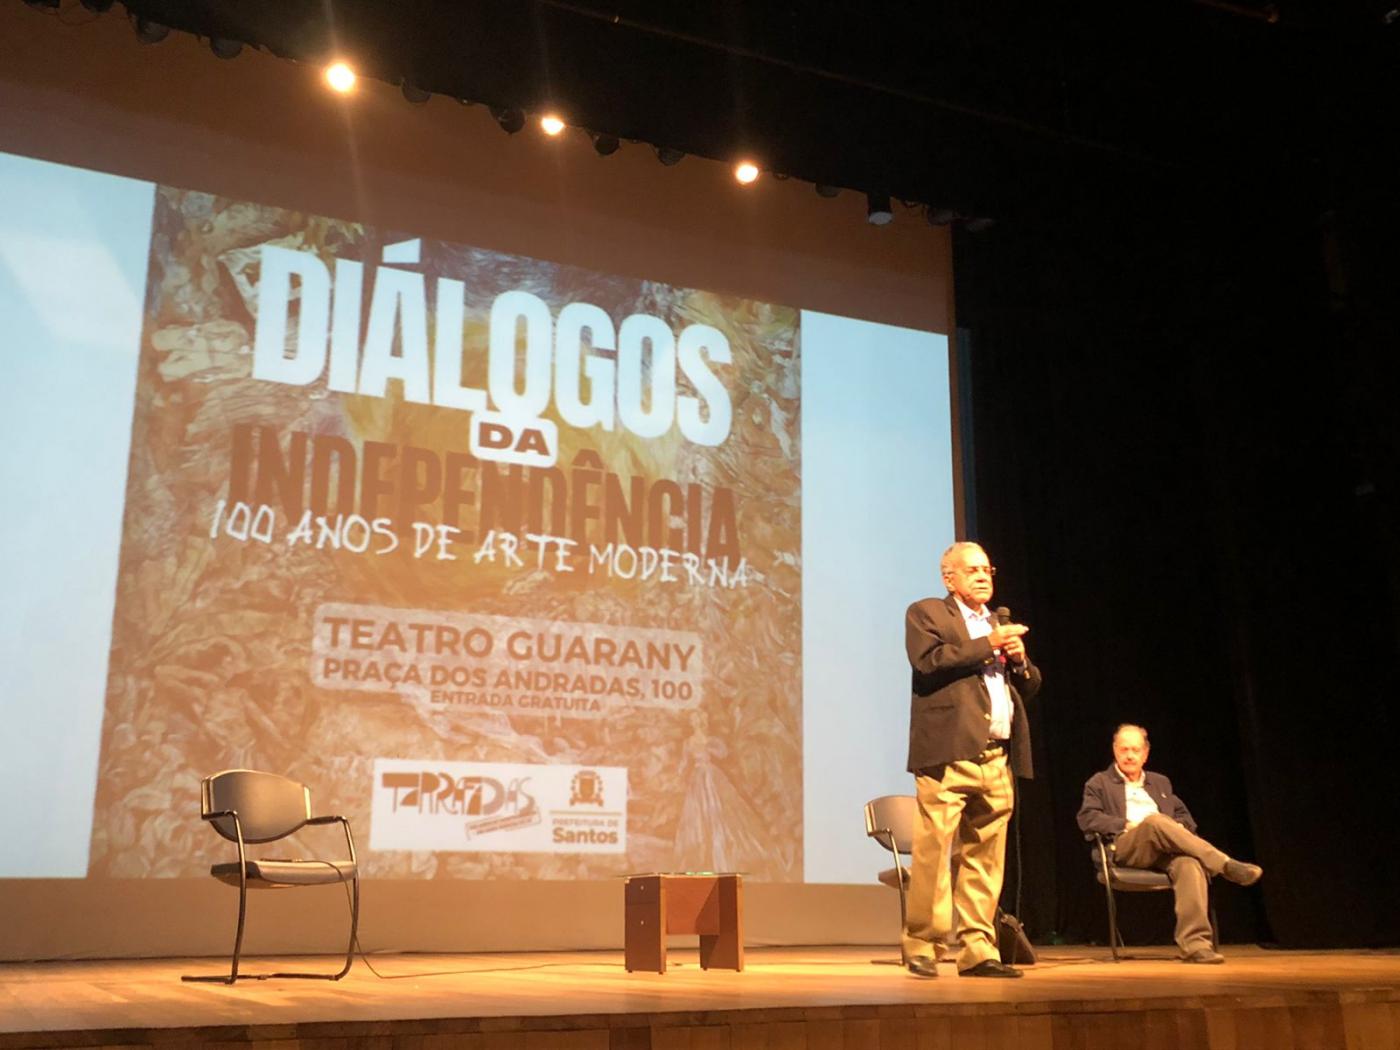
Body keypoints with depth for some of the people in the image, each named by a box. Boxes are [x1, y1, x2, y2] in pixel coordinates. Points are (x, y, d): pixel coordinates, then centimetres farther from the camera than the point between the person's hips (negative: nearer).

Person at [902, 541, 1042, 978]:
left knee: (985, 859, 6)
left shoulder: (1001, 623, 25)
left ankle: (977, 951, 11)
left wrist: (1019, 658, 3)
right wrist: (988, 644, -10)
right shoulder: (925, 614, 6)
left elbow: (1030, 687, 23)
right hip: (949, 754, -6)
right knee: (933, 852, -8)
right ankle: (922, 947, 0)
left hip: (998, 759, 6)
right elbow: (928, 663, -12)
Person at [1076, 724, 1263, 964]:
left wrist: (1176, 830, 0)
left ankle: (1195, 943, -44)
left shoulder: (1160, 782, 33)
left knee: (1190, 863, -35)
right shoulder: (1099, 783, 20)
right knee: (1155, 821, -37)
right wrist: (1127, 825, -10)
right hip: (1126, 849, -3)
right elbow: (1086, 818, 4)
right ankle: (1226, 865, -36)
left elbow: (1186, 818, 25)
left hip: (1167, 850, 3)